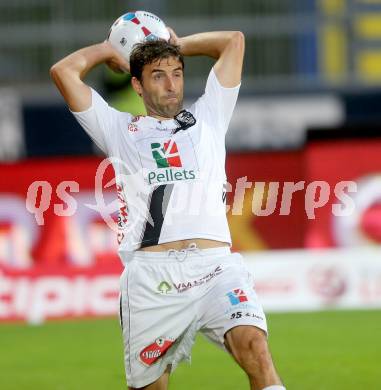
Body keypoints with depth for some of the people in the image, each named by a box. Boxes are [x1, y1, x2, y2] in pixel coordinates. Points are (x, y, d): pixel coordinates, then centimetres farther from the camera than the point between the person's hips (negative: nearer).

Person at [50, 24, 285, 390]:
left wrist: (179, 44, 38)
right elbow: (64, 71, 17)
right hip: (150, 274, 0)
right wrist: (109, 51, 31)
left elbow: (234, 41, 28)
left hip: (215, 267, 0)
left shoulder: (206, 118, 25)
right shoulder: (120, 129, 21)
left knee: (253, 344, -25)